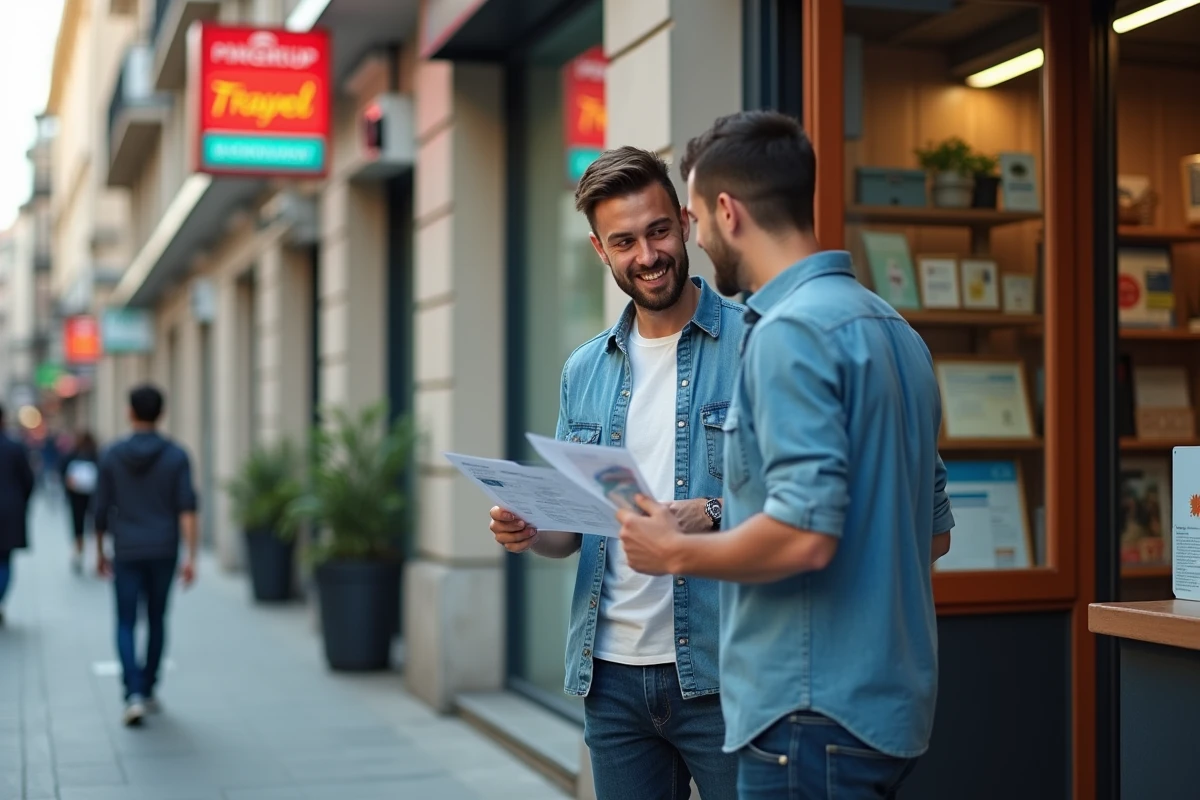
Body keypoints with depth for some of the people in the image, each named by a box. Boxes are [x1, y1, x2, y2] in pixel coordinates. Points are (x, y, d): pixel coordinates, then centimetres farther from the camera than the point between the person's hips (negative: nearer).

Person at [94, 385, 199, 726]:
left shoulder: (112, 455, -3)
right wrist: (191, 557, -13)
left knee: (126, 625, 3)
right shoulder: (176, 456, -4)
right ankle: (148, 690, 26)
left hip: (127, 553, -1)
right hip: (164, 553, 1)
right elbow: (187, 509, -12)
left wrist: (100, 551, 15)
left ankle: (133, 694, -15)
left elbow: (102, 510, 1)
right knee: (157, 621, 17)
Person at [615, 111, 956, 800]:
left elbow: (804, 535, -26)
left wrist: (673, 552, -9)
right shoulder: (893, 327, 12)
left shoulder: (790, 330, -17)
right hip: (888, 697, 9)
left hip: (814, 712, -9)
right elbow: (935, 531, 17)